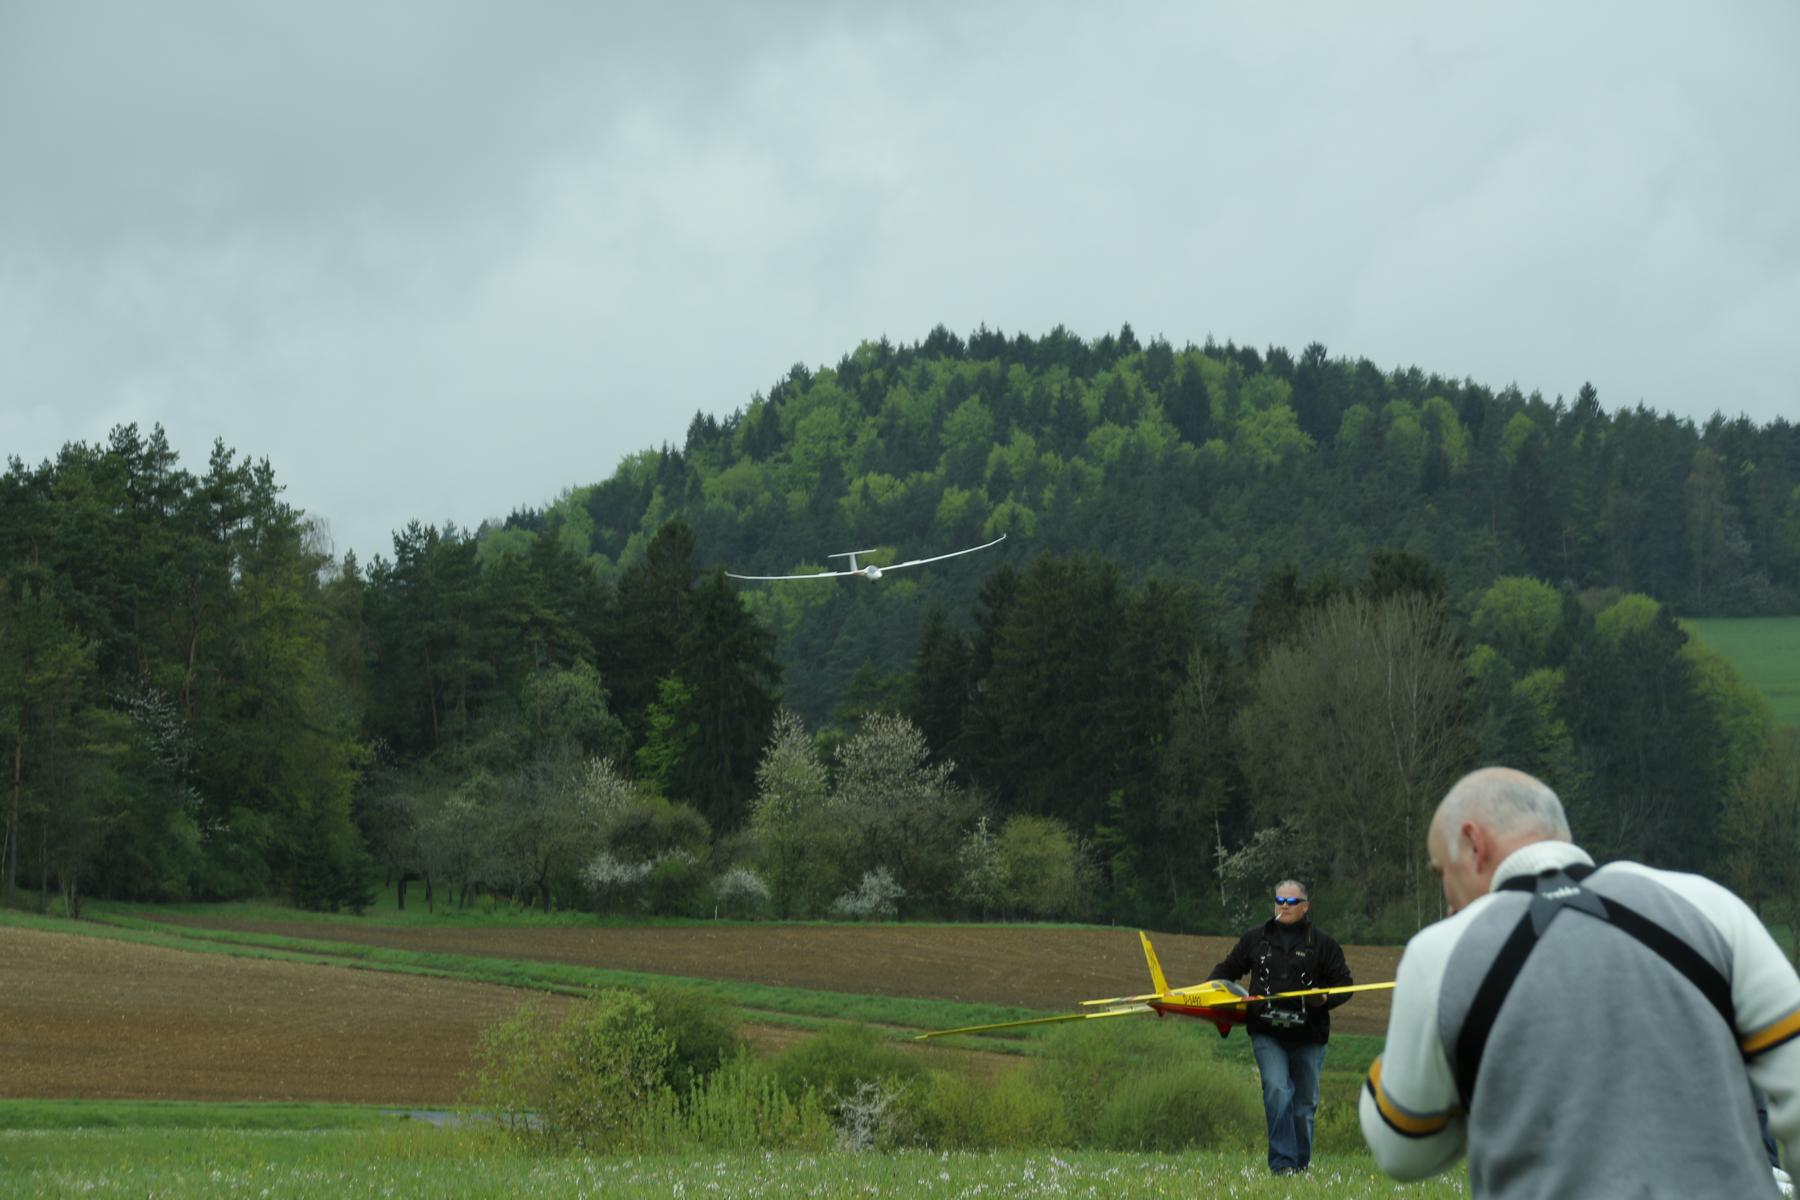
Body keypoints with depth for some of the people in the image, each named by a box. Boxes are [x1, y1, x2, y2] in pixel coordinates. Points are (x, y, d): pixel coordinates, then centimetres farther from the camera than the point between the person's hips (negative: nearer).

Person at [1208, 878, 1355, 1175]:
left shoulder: (1323, 944, 5)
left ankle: (1301, 1162, 22)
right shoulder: (1255, 938, 10)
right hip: (1267, 1033, 0)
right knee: (1277, 1092, -18)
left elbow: (1344, 984, 6)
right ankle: (1282, 1162, -19)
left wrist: (1325, 1000, -14)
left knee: (1305, 1102, 8)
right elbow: (1228, 969, 21)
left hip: (1308, 1038, 0)